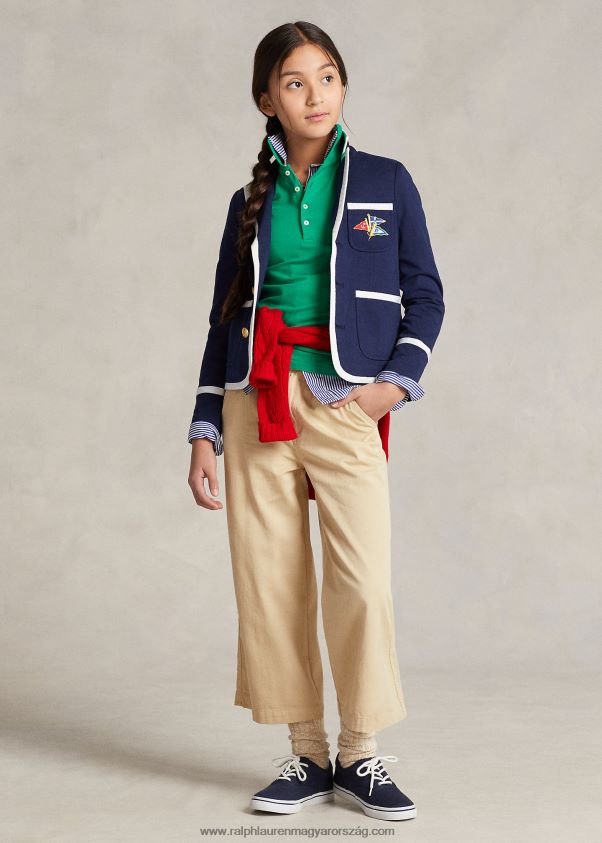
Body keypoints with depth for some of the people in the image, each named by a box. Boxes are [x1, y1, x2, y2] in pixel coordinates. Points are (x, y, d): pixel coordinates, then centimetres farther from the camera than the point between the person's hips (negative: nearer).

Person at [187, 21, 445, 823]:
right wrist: (204, 433, 9)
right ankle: (307, 755, 12)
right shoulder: (251, 201, 13)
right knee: (269, 582, 1)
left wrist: (396, 380, -8)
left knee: (363, 581, -10)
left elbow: (424, 294, 8)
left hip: (346, 403, -2)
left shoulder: (386, 182, 7)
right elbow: (225, 318, 14)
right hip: (257, 402, 2)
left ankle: (362, 756, 4)